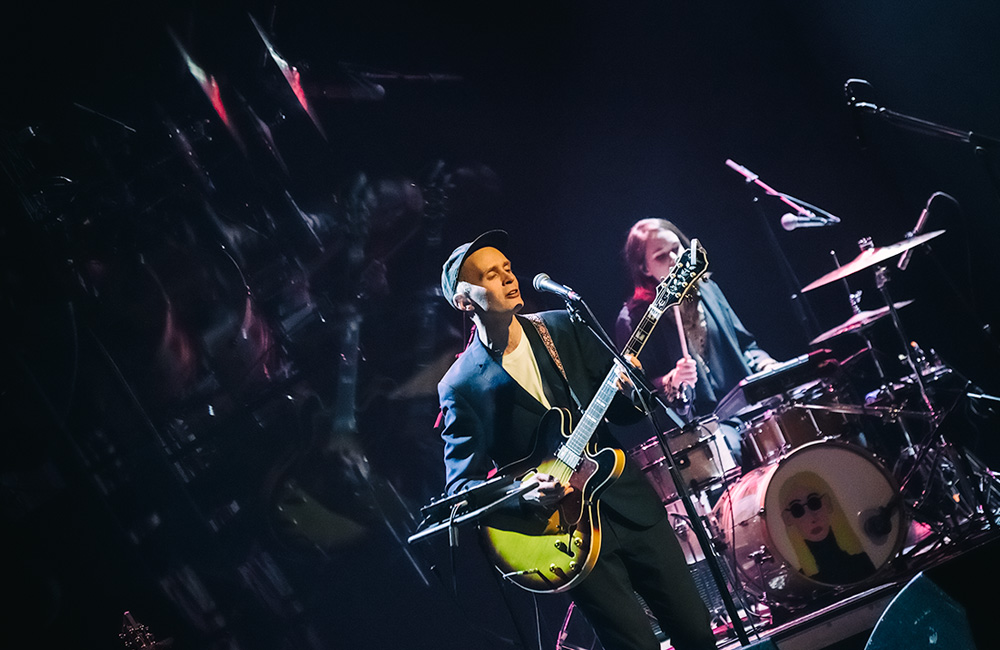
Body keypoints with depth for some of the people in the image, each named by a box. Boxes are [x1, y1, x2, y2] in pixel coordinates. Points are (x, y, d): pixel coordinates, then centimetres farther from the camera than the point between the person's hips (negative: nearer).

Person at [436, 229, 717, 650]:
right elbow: (460, 486, -8)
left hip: (630, 501, 4)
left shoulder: (561, 328, 4)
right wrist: (527, 498, -25)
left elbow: (627, 410, 9)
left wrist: (626, 387, -15)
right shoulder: (462, 385, -8)